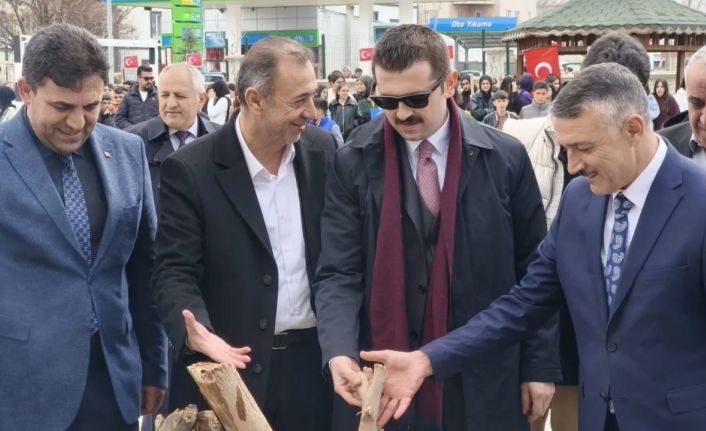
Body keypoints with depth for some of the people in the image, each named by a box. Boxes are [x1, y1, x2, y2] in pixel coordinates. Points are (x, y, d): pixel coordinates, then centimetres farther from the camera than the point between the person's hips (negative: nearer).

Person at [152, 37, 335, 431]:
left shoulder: (322, 151, 2)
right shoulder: (191, 170, -10)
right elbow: (174, 270, -11)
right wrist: (196, 333, -30)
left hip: (314, 361, 4)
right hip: (231, 366, -3)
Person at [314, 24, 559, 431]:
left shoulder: (505, 158, -2)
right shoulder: (354, 163, -4)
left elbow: (534, 271, 3)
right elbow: (338, 273, -7)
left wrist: (540, 364, 2)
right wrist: (340, 352, -23)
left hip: (482, 380, 1)